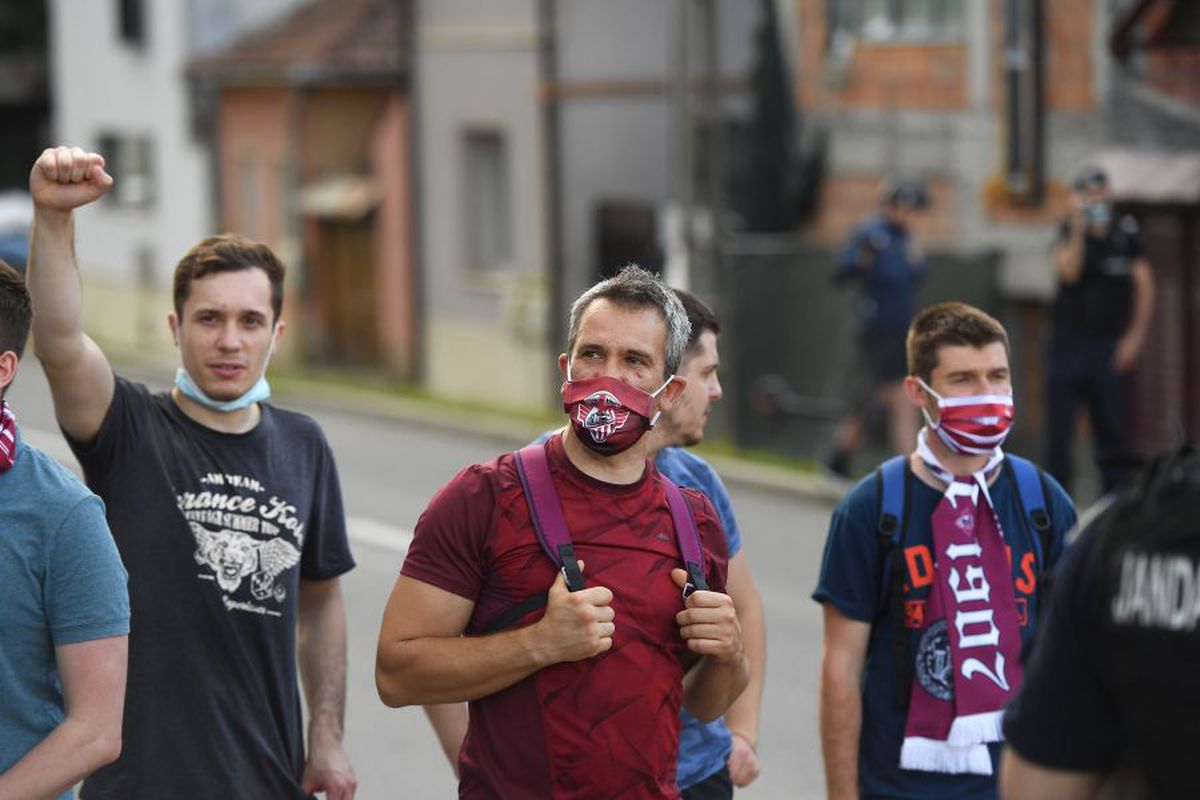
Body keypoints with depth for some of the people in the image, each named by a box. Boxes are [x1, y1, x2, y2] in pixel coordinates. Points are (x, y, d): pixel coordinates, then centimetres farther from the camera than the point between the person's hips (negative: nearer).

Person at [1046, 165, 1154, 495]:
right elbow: (1068, 272, -17)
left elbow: (1144, 285, 4)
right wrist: (1078, 230, -21)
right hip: (1069, 342, -1)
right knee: (1059, 428, -2)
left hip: (1110, 347, 1)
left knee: (1111, 429, 0)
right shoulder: (1068, 233, 1)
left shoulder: (1126, 232, 4)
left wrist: (1135, 336, -2)